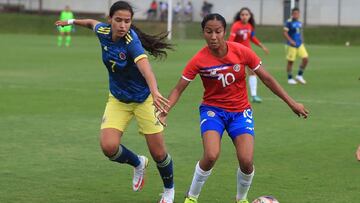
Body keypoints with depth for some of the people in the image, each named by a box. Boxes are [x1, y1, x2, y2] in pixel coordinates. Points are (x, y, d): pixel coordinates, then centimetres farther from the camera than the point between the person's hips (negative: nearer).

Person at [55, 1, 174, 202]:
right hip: (118, 100, 4)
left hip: (144, 99, -4)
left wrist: (155, 91, -67)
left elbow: (144, 65, -49)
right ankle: (138, 163, 18)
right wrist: (72, 21, 31)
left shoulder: (131, 41, -30)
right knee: (109, 146, -17)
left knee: (159, 154, -1)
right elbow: (93, 22, 14)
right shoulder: (103, 31, -12)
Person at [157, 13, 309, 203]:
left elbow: (266, 78, -3)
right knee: (211, 156, -26)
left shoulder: (242, 52, -14)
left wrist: (291, 103, -1)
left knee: (246, 161, -16)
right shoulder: (199, 60, -16)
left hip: (240, 111, 1)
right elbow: (178, 89, -9)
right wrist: (164, 112, -26)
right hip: (213, 109, -1)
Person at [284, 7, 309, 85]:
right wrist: (291, 41, -23)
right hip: (292, 45, -6)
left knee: (306, 59, -5)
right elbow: (285, 33, -13)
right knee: (290, 61, 1)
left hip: (300, 44, 6)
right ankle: (290, 78, 14)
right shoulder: (289, 22, -9)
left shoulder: (299, 23, 11)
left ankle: (299, 76, 9)